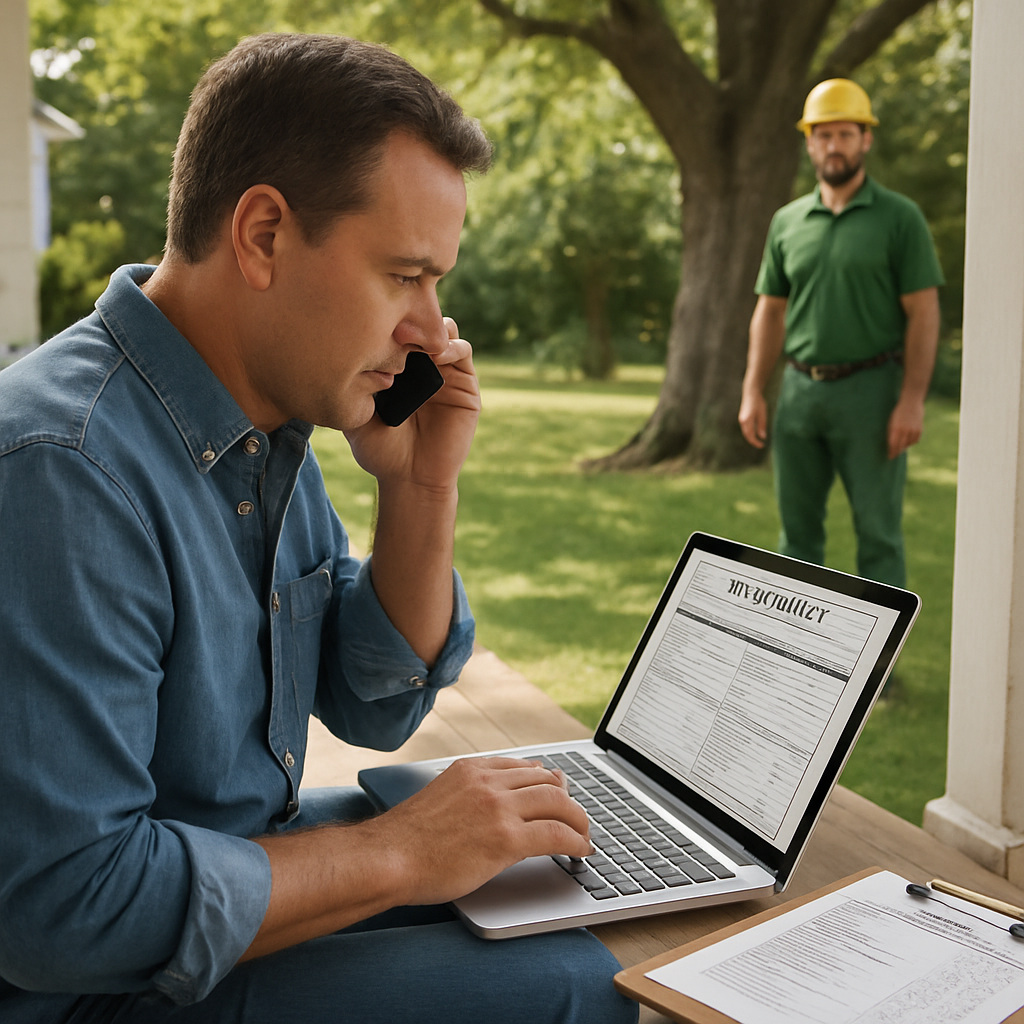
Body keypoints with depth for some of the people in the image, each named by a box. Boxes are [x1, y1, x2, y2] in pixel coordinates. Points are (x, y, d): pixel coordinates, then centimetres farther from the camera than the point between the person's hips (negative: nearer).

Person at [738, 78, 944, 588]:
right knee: (797, 526, 10)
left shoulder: (900, 217, -2)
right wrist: (753, 392, 4)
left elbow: (923, 313, -6)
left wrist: (912, 400, -14)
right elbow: (770, 312, 12)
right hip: (800, 389, 4)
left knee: (877, 531, 0)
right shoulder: (787, 221, 10)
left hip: (870, 391, -4)